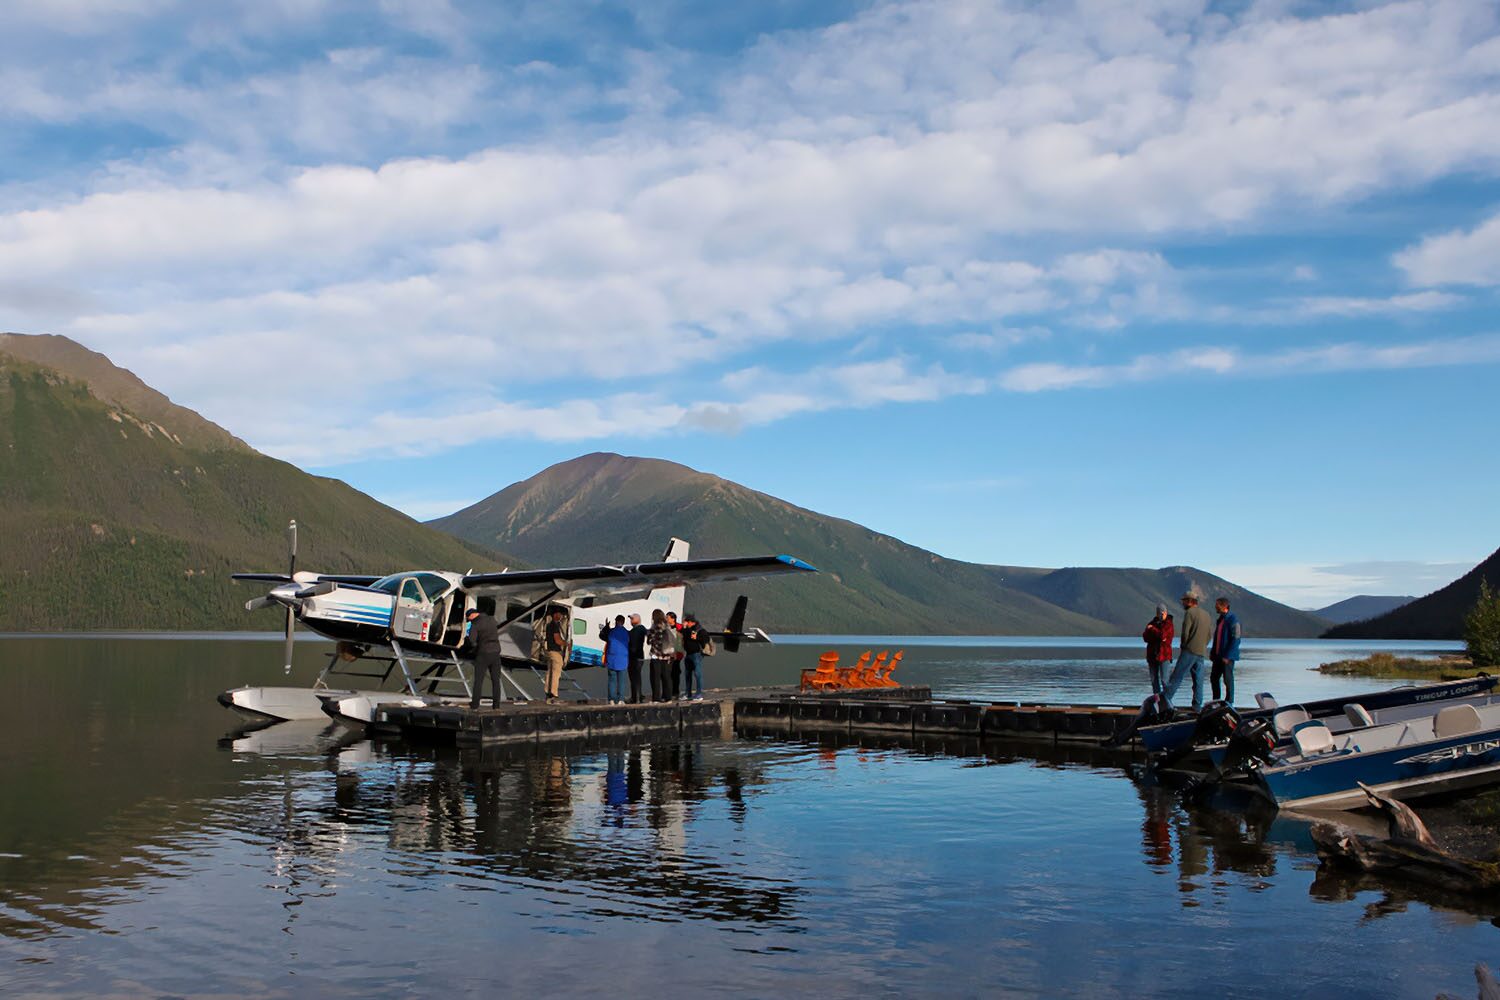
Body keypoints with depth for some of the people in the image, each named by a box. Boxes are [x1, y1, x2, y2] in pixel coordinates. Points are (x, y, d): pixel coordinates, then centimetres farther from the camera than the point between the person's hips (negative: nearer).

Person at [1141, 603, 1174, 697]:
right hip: (1152, 654, 5)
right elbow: (1145, 637, -2)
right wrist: (1159, 638, -16)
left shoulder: (1169, 624, -3)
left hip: (1164, 655, -5)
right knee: (1154, 678, 8)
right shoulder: (1152, 623, 12)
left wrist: (1152, 629, -6)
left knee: (1164, 678, -12)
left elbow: (1162, 634, -20)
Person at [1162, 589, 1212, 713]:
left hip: (1190, 651, -7)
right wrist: (1202, 645, 16)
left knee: (1177, 676, -9)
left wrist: (1183, 646, 1)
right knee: (1198, 680, 7)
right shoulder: (1206, 614, 16)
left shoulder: (1190, 613, -7)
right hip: (1202, 652, 7)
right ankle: (1197, 706, 5)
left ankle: (1166, 697, -15)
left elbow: (1185, 632, -12)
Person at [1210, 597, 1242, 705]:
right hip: (1218, 655, 9)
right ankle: (1216, 701, 21)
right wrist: (1212, 652, 16)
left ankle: (1229, 703, 8)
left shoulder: (1233, 619, -14)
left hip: (1228, 656, -9)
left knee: (1228, 680, -1)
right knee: (1214, 678, 11)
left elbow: (1235, 639, -18)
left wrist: (1227, 655, -21)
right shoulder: (1220, 619, 14)